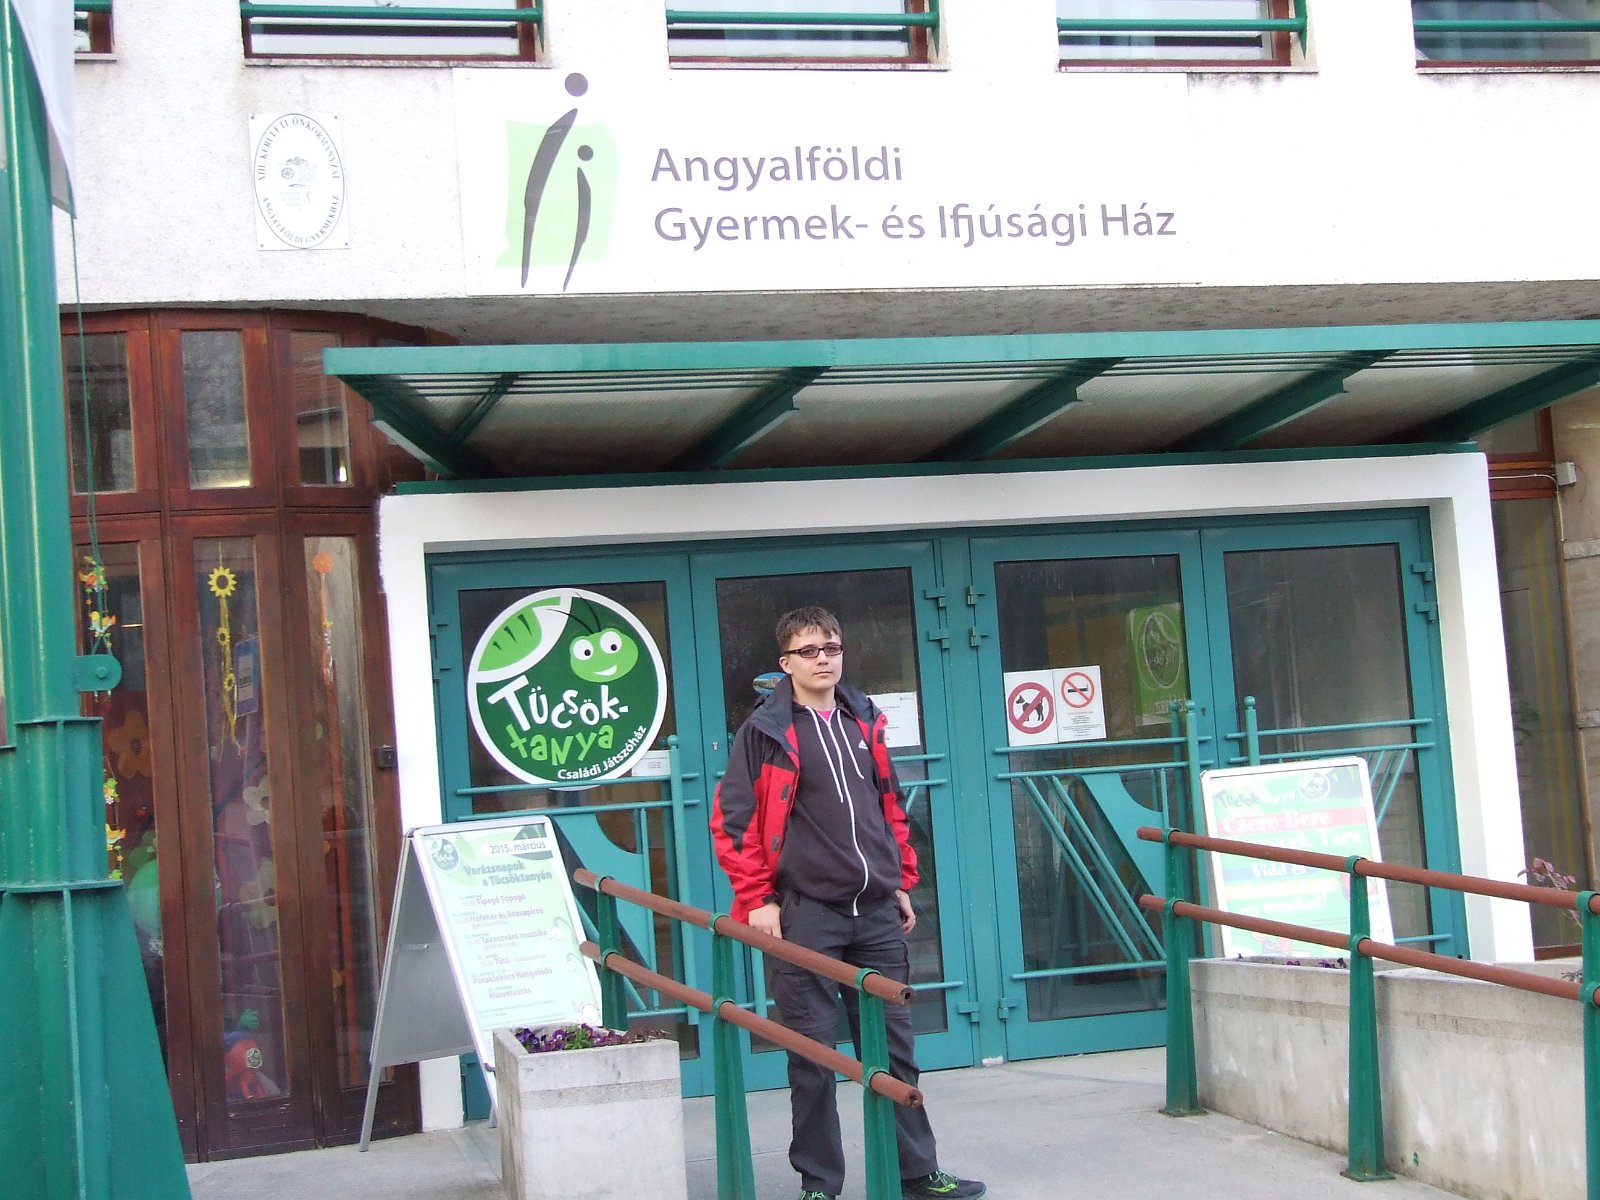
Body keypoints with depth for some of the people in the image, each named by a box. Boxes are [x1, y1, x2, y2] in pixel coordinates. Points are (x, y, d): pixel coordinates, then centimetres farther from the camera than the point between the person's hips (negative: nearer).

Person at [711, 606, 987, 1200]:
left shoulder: (866, 721, 13)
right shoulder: (766, 731, -3)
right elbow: (732, 818, -4)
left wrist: (902, 882, 18)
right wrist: (757, 900, -8)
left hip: (877, 912, 5)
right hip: (806, 913, -4)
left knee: (893, 1045, 9)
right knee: (812, 1054, 1)